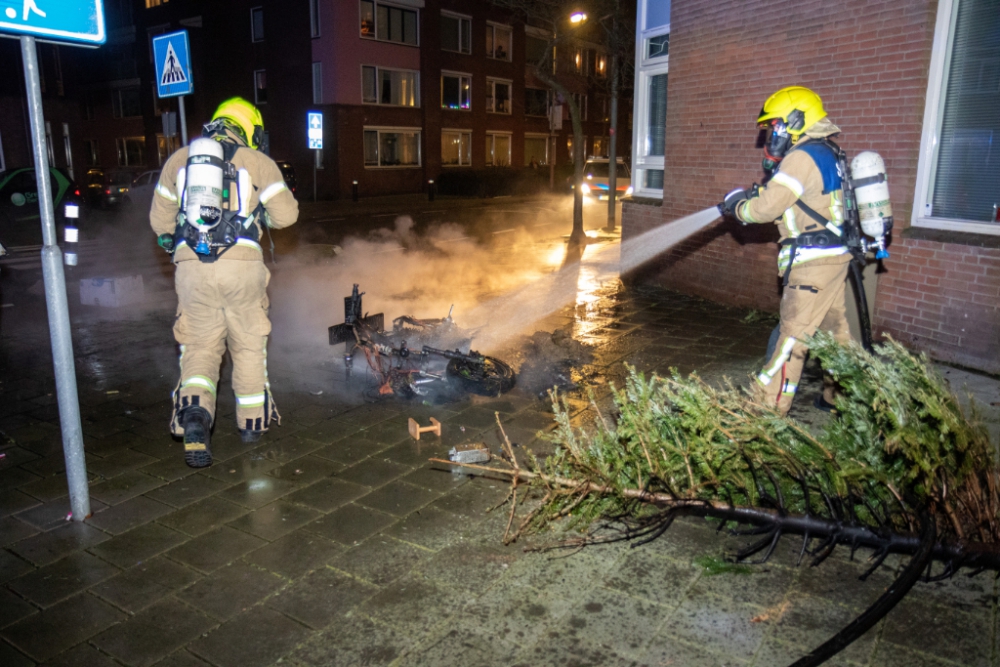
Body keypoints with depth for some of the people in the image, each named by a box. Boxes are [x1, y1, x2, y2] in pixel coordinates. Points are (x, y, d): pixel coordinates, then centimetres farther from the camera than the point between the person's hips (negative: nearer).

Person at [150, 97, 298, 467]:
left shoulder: (179, 159, 16)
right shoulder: (257, 162, 6)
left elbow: (160, 220, 19)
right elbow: (286, 214, 3)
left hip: (192, 267, 2)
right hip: (242, 265, -2)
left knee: (199, 347, 11)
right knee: (249, 346, 15)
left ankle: (194, 412, -14)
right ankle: (252, 421, 26)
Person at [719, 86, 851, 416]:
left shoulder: (802, 157, -16)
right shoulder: (827, 154, 15)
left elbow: (765, 208, -17)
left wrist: (738, 205, 1)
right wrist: (752, 196, 10)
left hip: (814, 262, -10)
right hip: (835, 256, 10)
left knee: (793, 335, -6)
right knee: (834, 329, 17)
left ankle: (768, 406, -1)